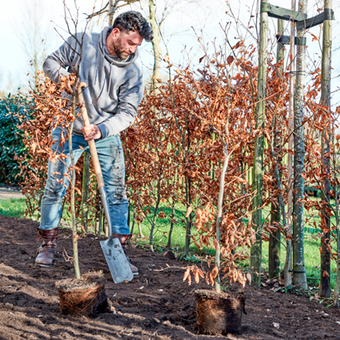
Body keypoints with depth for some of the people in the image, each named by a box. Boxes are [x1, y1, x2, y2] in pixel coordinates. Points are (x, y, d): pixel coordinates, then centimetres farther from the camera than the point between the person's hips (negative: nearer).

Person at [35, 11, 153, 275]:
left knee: (116, 191, -2)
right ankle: (48, 245, 19)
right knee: (55, 186, 2)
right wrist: (62, 75, -20)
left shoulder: (133, 72, -11)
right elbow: (51, 62, 2)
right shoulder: (82, 43, -10)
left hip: (107, 133, 1)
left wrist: (101, 130, -28)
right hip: (70, 128, 0)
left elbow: (127, 112, -13)